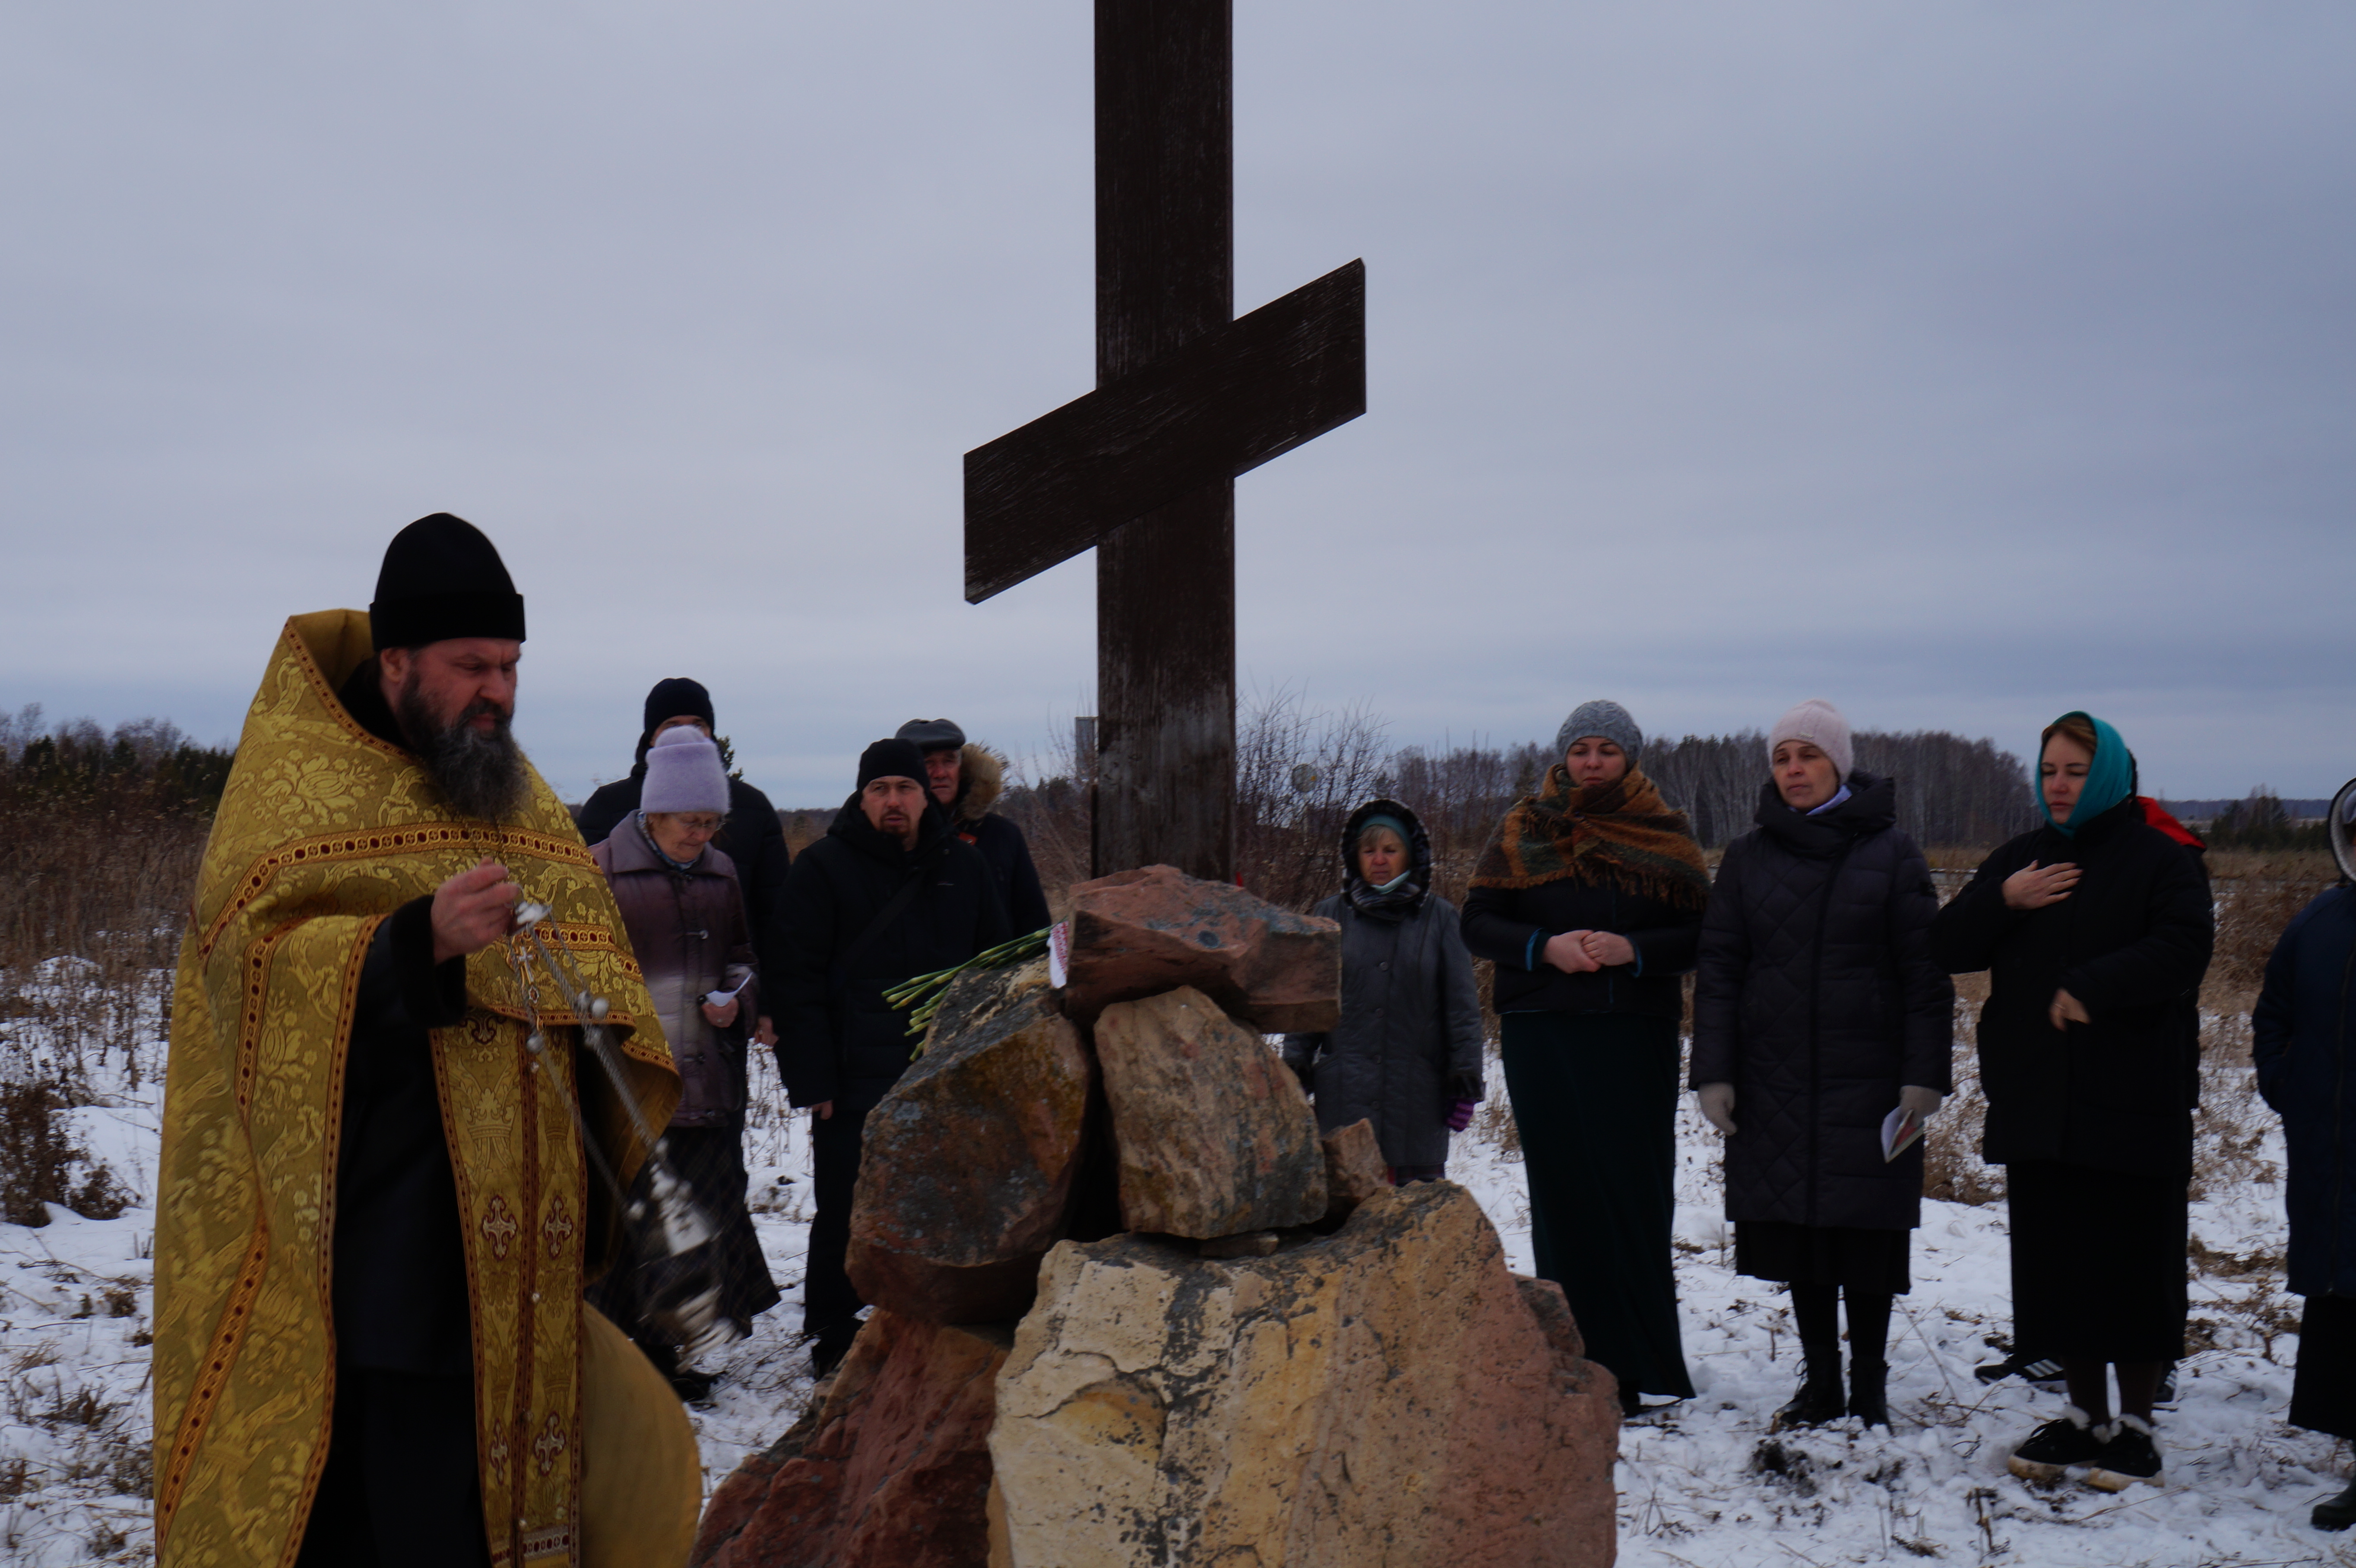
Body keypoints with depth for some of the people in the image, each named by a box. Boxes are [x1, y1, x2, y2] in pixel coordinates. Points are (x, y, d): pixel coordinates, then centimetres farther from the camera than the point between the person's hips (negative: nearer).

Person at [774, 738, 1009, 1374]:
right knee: (844, 1220, 5)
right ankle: (834, 1338, 20)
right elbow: (800, 981, -4)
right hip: (854, 1083, -3)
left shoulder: (965, 867, 10)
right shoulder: (823, 867, -1)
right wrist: (811, 1078, -11)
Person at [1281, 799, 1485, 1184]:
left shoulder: (1439, 917, 7)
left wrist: (1466, 1079, 1)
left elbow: (1462, 1005, 6)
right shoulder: (1331, 916, 10)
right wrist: (1295, 1069, 3)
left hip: (1419, 1092, -1)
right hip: (1343, 1091, 1)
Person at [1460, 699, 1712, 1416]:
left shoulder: (1665, 835, 8)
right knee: (1565, 1191, 0)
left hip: (1638, 1035, 0)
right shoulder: (1524, 831, 7)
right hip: (1544, 1035, 0)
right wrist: (1544, 947, -13)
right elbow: (1478, 923, 5)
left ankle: (1634, 1366, 8)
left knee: (1637, 1191, -1)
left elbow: (1700, 933, 4)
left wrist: (1634, 948, -14)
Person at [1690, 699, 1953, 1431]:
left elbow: (1926, 972, -1)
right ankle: (1819, 1383, 21)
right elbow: (1718, 966, 5)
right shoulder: (1749, 856, 7)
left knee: (1868, 1232, 1)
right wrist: (1713, 1072, -1)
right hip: (1776, 1081, 3)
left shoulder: (1890, 853, 0)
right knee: (1797, 1229, 7)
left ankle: (1869, 1388, 16)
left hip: (1868, 1079, -2)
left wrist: (1926, 1075, -8)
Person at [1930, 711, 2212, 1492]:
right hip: (2034, 1099, 5)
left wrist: (2091, 990, -22)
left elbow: (2183, 949, -17)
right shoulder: (2016, 862, 14)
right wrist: (2003, 902, -7)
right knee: (2055, 1260, 9)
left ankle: (2136, 1424, 14)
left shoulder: (2160, 860, -1)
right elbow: (1947, 949, 8)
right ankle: (2085, 1415, 22)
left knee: (2135, 1261, 1)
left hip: (2134, 1103, -5)